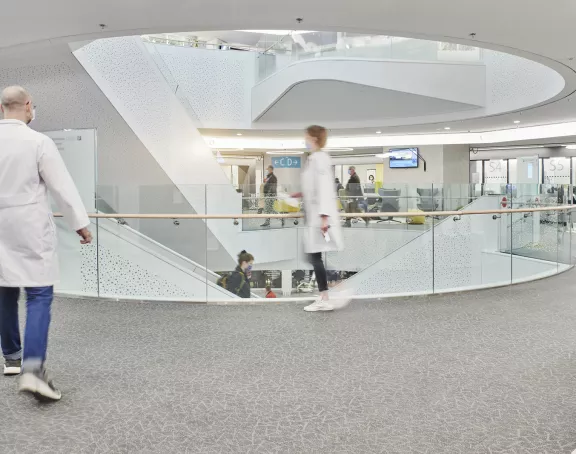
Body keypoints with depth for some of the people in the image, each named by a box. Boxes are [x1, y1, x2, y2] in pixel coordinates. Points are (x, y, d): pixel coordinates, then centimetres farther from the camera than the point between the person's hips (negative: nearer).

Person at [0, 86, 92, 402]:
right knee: (39, 295, -5)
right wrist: (80, 223, -3)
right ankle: (32, 369, -18)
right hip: (30, 229, -5)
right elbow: (62, 186, -12)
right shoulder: (38, 142, -13)